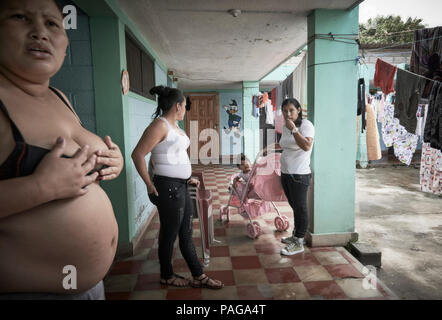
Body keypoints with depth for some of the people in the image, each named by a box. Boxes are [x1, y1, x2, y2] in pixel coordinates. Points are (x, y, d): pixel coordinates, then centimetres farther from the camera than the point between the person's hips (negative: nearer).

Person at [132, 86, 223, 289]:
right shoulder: (160, 124, -15)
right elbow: (138, 155, -20)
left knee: (186, 234, 15)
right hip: (168, 188, -9)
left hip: (181, 187, 9)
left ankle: (199, 276, 27)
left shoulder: (174, 126, 13)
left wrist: (187, 177, 18)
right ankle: (167, 276, 29)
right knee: (169, 234, 8)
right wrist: (150, 185, -15)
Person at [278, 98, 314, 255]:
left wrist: (293, 129, -25)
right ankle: (296, 235, 32)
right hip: (285, 173, 8)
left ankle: (298, 243, 9)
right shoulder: (285, 127, 13)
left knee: (300, 207, 0)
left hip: (299, 174, -8)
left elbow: (306, 146, -28)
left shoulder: (306, 125, -11)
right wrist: (282, 145, 12)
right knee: (295, 206, 18)